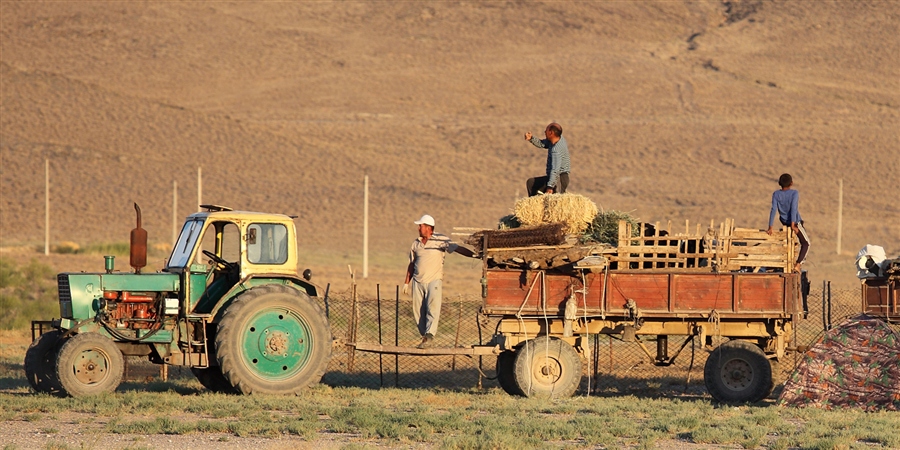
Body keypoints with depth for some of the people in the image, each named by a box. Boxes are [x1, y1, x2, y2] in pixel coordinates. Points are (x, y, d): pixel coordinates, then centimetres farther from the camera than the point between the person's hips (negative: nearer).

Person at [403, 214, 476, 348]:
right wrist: (406, 282, 21)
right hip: (418, 281, 5)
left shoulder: (440, 240, -4)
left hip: (433, 281, -5)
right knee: (418, 311, 3)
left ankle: (429, 336, -22)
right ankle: (426, 337, 12)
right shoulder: (416, 244, 11)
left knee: (432, 308, -17)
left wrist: (473, 254, -26)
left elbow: (457, 249, -12)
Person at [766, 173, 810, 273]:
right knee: (806, 244, 11)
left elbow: (774, 210, -15)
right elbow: (793, 208, -27)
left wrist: (770, 227, -17)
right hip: (796, 222, -5)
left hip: (784, 222, 5)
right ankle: (797, 264, -6)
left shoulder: (776, 194, -10)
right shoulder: (794, 193, -18)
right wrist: (793, 225, -31)